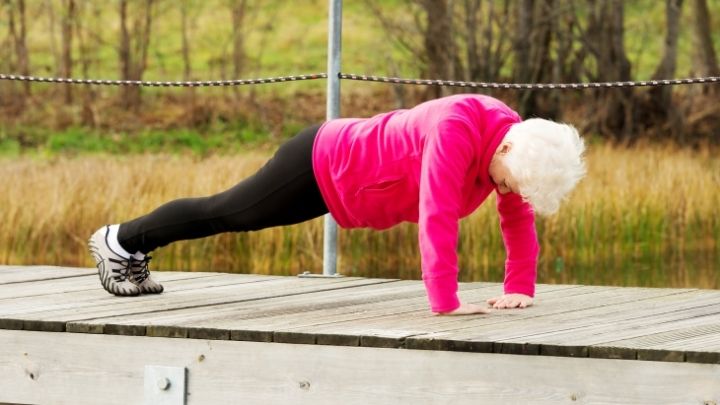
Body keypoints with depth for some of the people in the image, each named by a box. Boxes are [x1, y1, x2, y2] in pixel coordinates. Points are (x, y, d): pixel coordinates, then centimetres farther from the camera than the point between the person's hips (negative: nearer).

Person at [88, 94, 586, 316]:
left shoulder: (515, 139, -15)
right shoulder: (457, 131, -41)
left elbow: (519, 219, -4)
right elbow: (436, 217, -46)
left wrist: (520, 288, -10)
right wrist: (446, 301, -47)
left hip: (345, 176, 8)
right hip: (322, 166, -8)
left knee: (232, 218, 26)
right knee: (224, 213, 14)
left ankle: (135, 248, 47)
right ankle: (120, 240, 36)